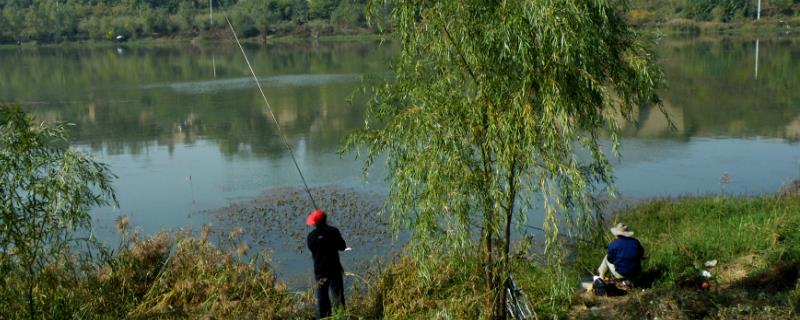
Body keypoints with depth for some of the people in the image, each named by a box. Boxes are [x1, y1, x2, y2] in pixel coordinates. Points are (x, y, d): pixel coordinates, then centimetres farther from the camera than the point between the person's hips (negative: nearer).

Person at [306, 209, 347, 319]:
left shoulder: (311, 236, -5)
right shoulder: (333, 231, -8)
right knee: (338, 294, 4)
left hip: (319, 271, 1)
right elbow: (342, 247, 0)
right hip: (334, 269, -1)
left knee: (322, 296, 9)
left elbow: (312, 249, 9)